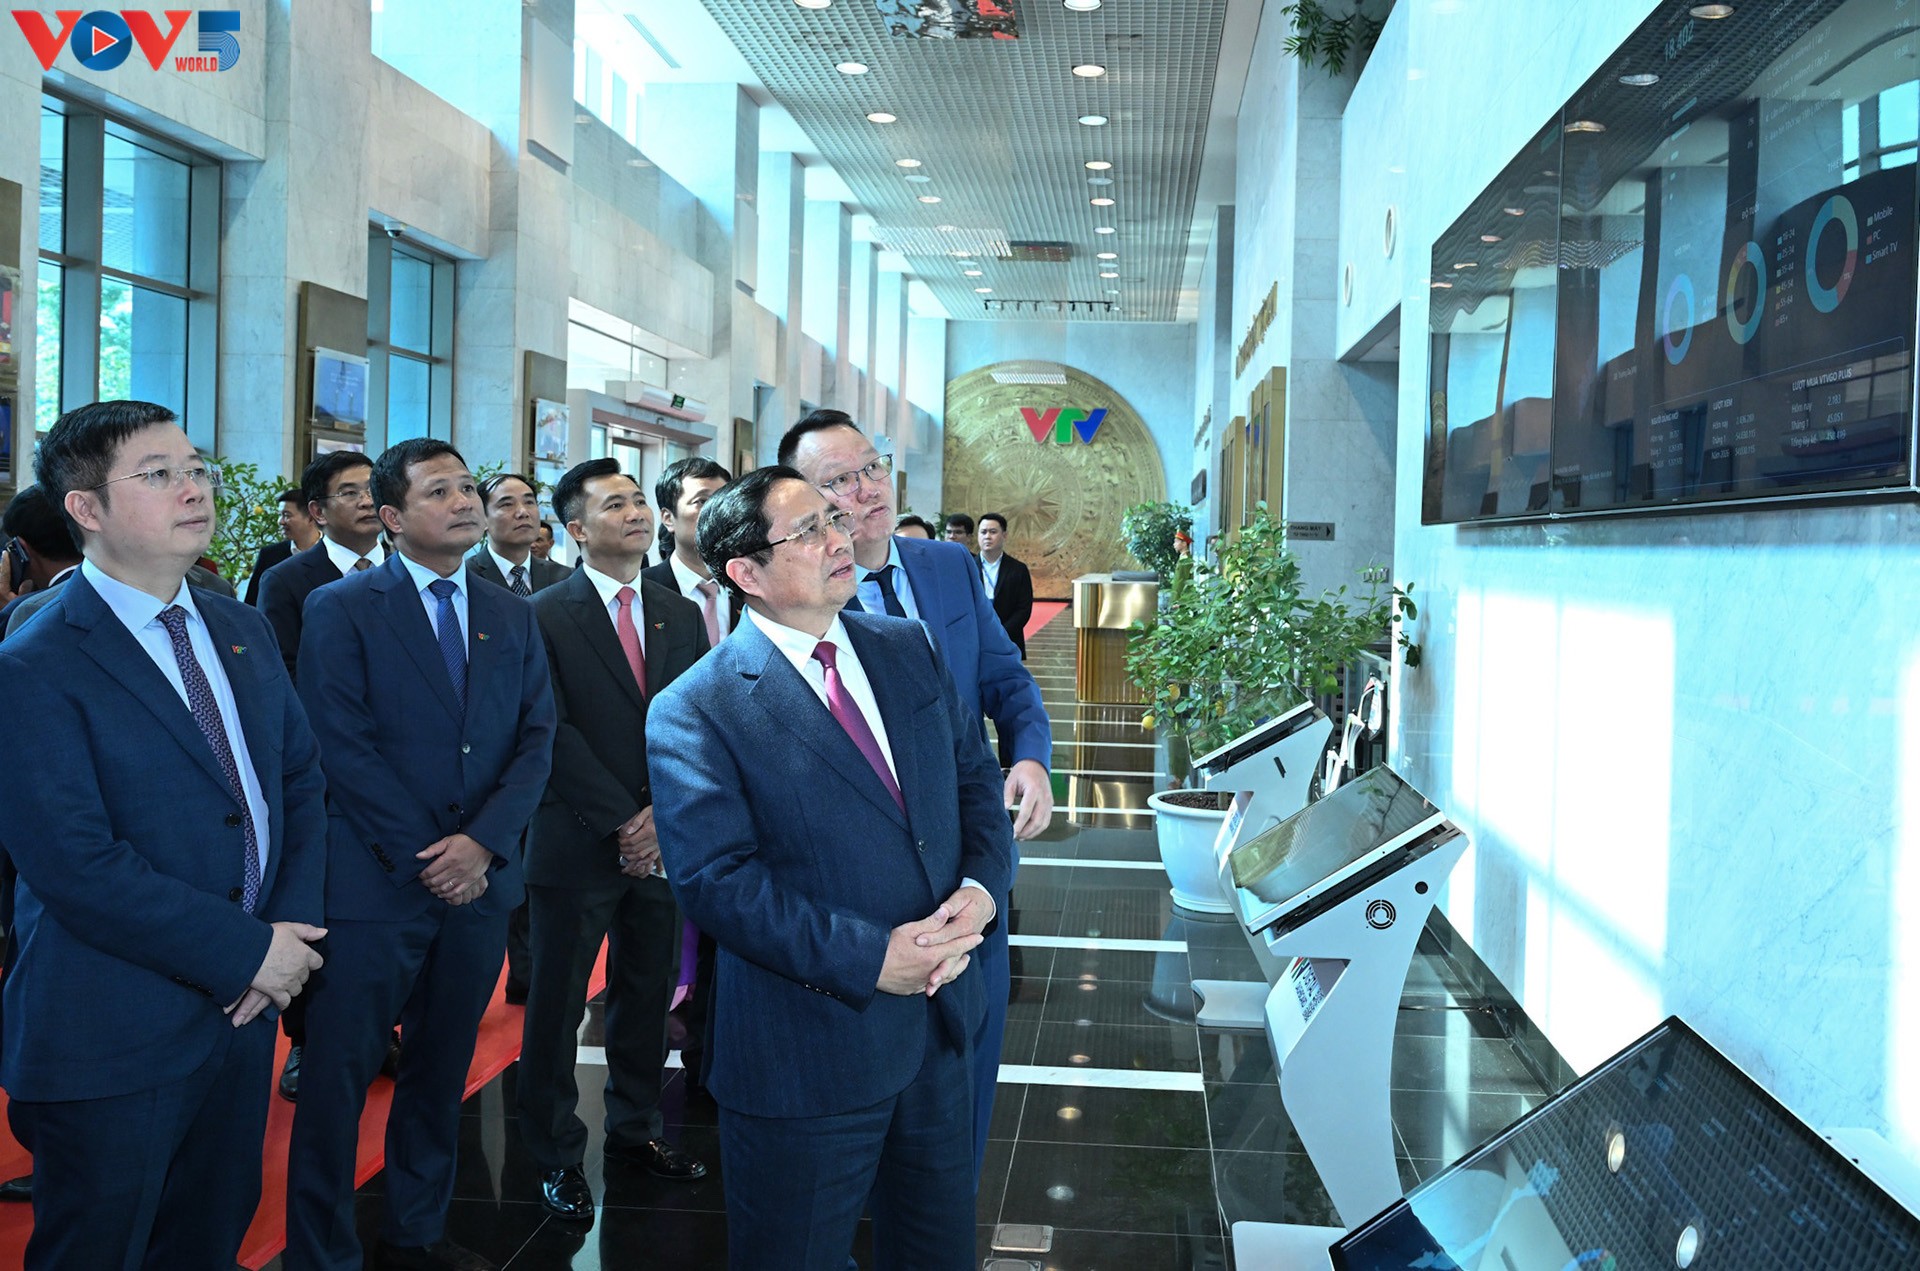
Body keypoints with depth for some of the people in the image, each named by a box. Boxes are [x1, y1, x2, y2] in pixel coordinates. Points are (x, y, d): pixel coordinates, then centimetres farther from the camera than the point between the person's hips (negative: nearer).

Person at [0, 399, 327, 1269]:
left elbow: (301, 780, 10)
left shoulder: (242, 631, 8)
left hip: (243, 1013, 7)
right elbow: (75, 865, -23)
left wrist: (292, 925, -6)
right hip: (111, 1043, -6)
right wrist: (247, 952, -19)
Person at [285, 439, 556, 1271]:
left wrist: (483, 841, -11)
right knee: (338, 1078, 2)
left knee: (441, 1074, 14)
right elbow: (341, 746, -10)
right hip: (372, 883, -4)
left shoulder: (512, 618, 11)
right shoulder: (340, 610, -3)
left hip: (480, 883, 5)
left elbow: (536, 739, 4)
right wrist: (424, 854, -14)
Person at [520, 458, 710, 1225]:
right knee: (557, 1006, 6)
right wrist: (622, 822, -15)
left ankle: (637, 1130, 29)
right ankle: (556, 1156, 19)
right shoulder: (546, 616, -6)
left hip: (663, 838, 4)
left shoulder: (682, 615, 9)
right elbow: (555, 733, -12)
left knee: (648, 996, 14)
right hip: (579, 842, -4)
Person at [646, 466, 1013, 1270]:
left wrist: (981, 886, -11)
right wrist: (869, 959, -24)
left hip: (938, 1023, 6)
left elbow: (976, 775, 9)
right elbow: (715, 880, -21)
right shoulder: (695, 712, -14)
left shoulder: (908, 649, 5)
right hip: (810, 1050, -6)